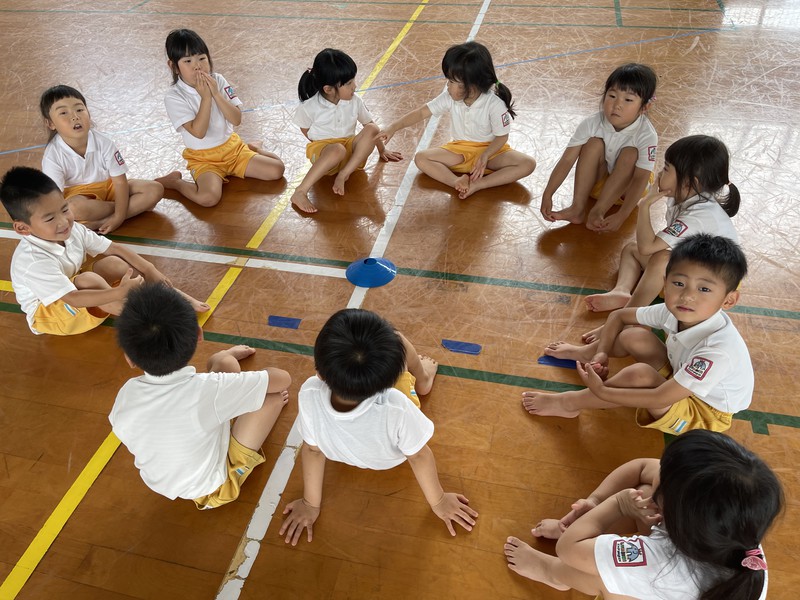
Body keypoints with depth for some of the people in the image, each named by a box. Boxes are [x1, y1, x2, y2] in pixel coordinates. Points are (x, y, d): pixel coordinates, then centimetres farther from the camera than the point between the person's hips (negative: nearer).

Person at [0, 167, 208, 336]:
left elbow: (113, 248, -6)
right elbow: (72, 299, -40)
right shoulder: (32, 261, -33)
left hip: (74, 288, 7)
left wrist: (148, 270, -15)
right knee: (88, 279, -34)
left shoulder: (72, 229, -13)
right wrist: (119, 293, -48)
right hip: (48, 314, -7)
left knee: (114, 263, -16)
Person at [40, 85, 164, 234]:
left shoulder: (102, 142, -16)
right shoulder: (52, 156, -20)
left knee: (155, 189, -16)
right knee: (74, 208, -40)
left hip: (108, 187, 3)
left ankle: (100, 222, -26)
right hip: (77, 194, -3)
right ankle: (137, 206, -17)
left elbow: (120, 181, -15)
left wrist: (119, 216, -25)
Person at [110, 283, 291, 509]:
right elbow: (283, 379, -26)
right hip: (213, 488, -4)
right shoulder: (207, 390, -39)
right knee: (274, 392, -2)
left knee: (223, 361, 4)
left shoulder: (127, 394, -24)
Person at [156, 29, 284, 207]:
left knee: (277, 170, -6)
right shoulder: (174, 97, -15)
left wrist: (216, 94, -22)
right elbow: (198, 132, -24)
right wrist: (205, 97, -26)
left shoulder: (218, 81, -4)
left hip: (232, 147, 4)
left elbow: (236, 119, -11)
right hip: (204, 158, -4)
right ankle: (174, 181, -2)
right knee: (209, 198, -33)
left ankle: (253, 149, 25)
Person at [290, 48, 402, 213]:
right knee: (338, 150, -41)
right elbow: (305, 129, 2)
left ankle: (343, 175, -29)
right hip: (321, 150, -4)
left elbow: (370, 124, 9)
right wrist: (330, 146, -5)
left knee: (372, 129, -23)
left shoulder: (355, 101, -3)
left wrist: (382, 150, 15)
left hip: (349, 147, 4)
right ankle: (300, 192, -41)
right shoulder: (309, 107, -14)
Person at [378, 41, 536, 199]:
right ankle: (457, 182, -38)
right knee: (421, 158, -18)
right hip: (460, 149, 3)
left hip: (490, 149, -3)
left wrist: (484, 156, -32)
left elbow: (502, 136, -15)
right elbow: (422, 112, -9)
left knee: (528, 164, -29)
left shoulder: (494, 104, -24)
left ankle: (478, 184, -37)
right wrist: (393, 128, -15)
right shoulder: (450, 98, -14)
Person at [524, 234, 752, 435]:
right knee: (634, 336, -9)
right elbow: (618, 316, -1)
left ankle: (571, 403, -13)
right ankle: (584, 353, 20)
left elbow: (660, 399, -38)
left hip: (703, 413, -7)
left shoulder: (718, 350, -38)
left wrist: (601, 391, -33)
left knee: (639, 373, -32)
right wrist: (602, 353, -15)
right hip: (681, 380, 7)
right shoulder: (672, 311, -18)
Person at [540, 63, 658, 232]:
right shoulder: (592, 124, -22)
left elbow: (641, 179, -34)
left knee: (630, 153, -30)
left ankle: (598, 212, -31)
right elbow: (567, 160, -25)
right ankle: (578, 207, -29)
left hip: (627, 185, -2)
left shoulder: (646, 135, -27)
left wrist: (621, 216, -46)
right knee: (594, 143, -25)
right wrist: (547, 195, -34)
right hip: (597, 180, 2)